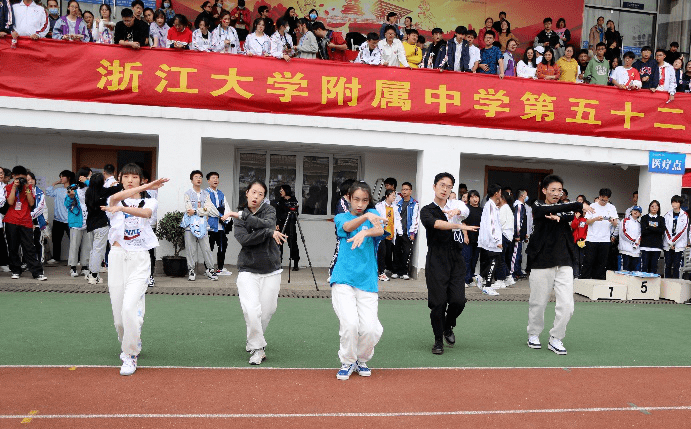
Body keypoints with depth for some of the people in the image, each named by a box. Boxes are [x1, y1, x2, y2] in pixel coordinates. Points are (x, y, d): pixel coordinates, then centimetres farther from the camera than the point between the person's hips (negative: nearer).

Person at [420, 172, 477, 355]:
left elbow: (466, 210, -12)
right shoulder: (427, 211, 4)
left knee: (458, 301, -5)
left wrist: (456, 211, -35)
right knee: (438, 303, -3)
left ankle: (448, 327, 26)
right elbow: (435, 223, -19)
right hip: (436, 261, -2)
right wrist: (459, 226, -31)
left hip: (456, 259, 3)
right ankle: (438, 340, 16)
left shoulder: (456, 204, 12)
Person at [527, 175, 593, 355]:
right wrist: (579, 205, -23)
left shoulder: (566, 208, 15)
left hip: (564, 263, 3)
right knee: (538, 303, 6)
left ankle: (555, 339, 11)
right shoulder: (538, 207, 1)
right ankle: (533, 335, 26)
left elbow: (573, 217, -7)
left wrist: (559, 217, -24)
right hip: (542, 263, -3)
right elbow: (553, 210, -20)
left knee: (567, 305, -4)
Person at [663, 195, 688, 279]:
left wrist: (673, 242, -9)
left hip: (679, 245, -2)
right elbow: (666, 229, 1)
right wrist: (670, 242, -8)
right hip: (667, 244, 2)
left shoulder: (684, 215, 0)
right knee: (667, 265, 4)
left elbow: (683, 230, -6)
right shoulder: (667, 215, 7)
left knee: (676, 265, -2)